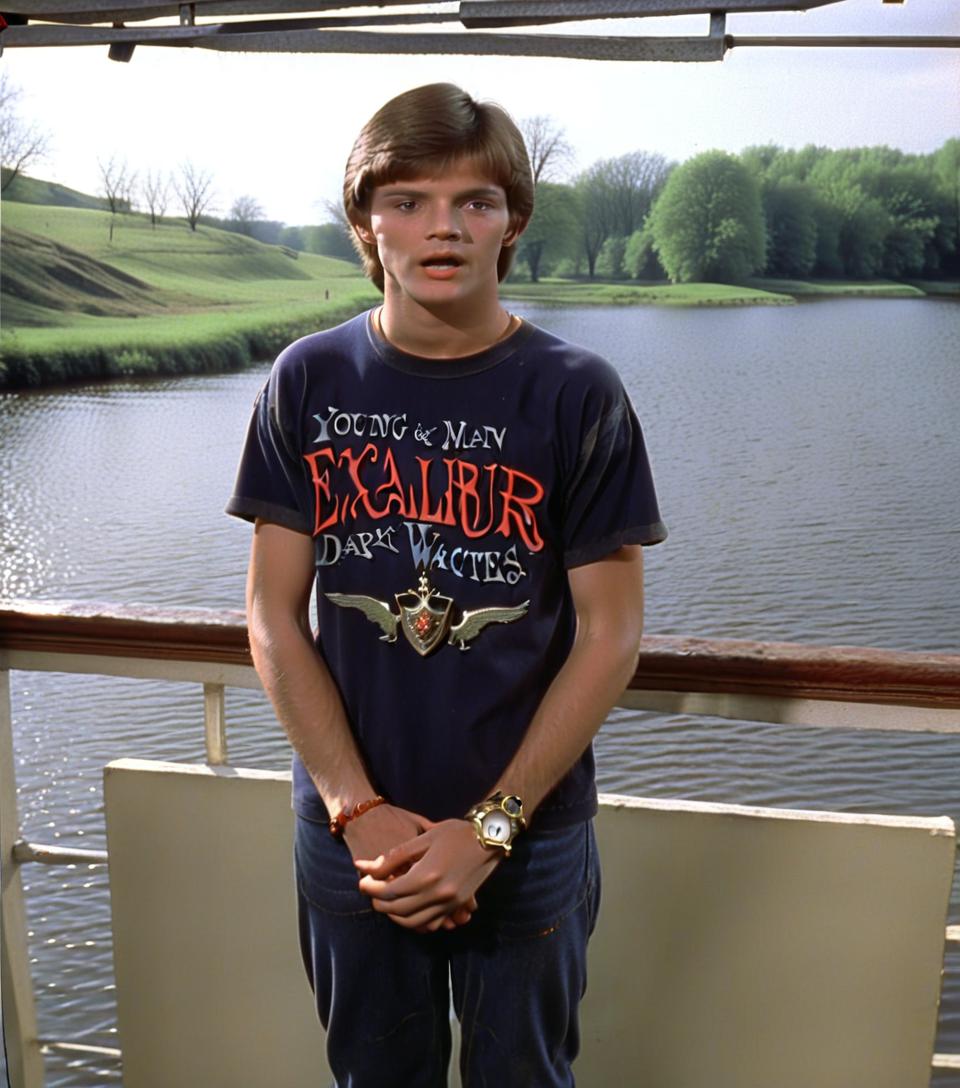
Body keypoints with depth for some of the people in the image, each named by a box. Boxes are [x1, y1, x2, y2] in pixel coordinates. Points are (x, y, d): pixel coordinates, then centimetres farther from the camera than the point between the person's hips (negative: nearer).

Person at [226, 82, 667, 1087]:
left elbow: (610, 635, -9)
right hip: (348, 830, 2)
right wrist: (360, 812, -11)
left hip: (530, 836, -1)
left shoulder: (576, 394, -9)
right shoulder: (307, 384, -4)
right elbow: (275, 620, -4)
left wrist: (490, 826, -12)